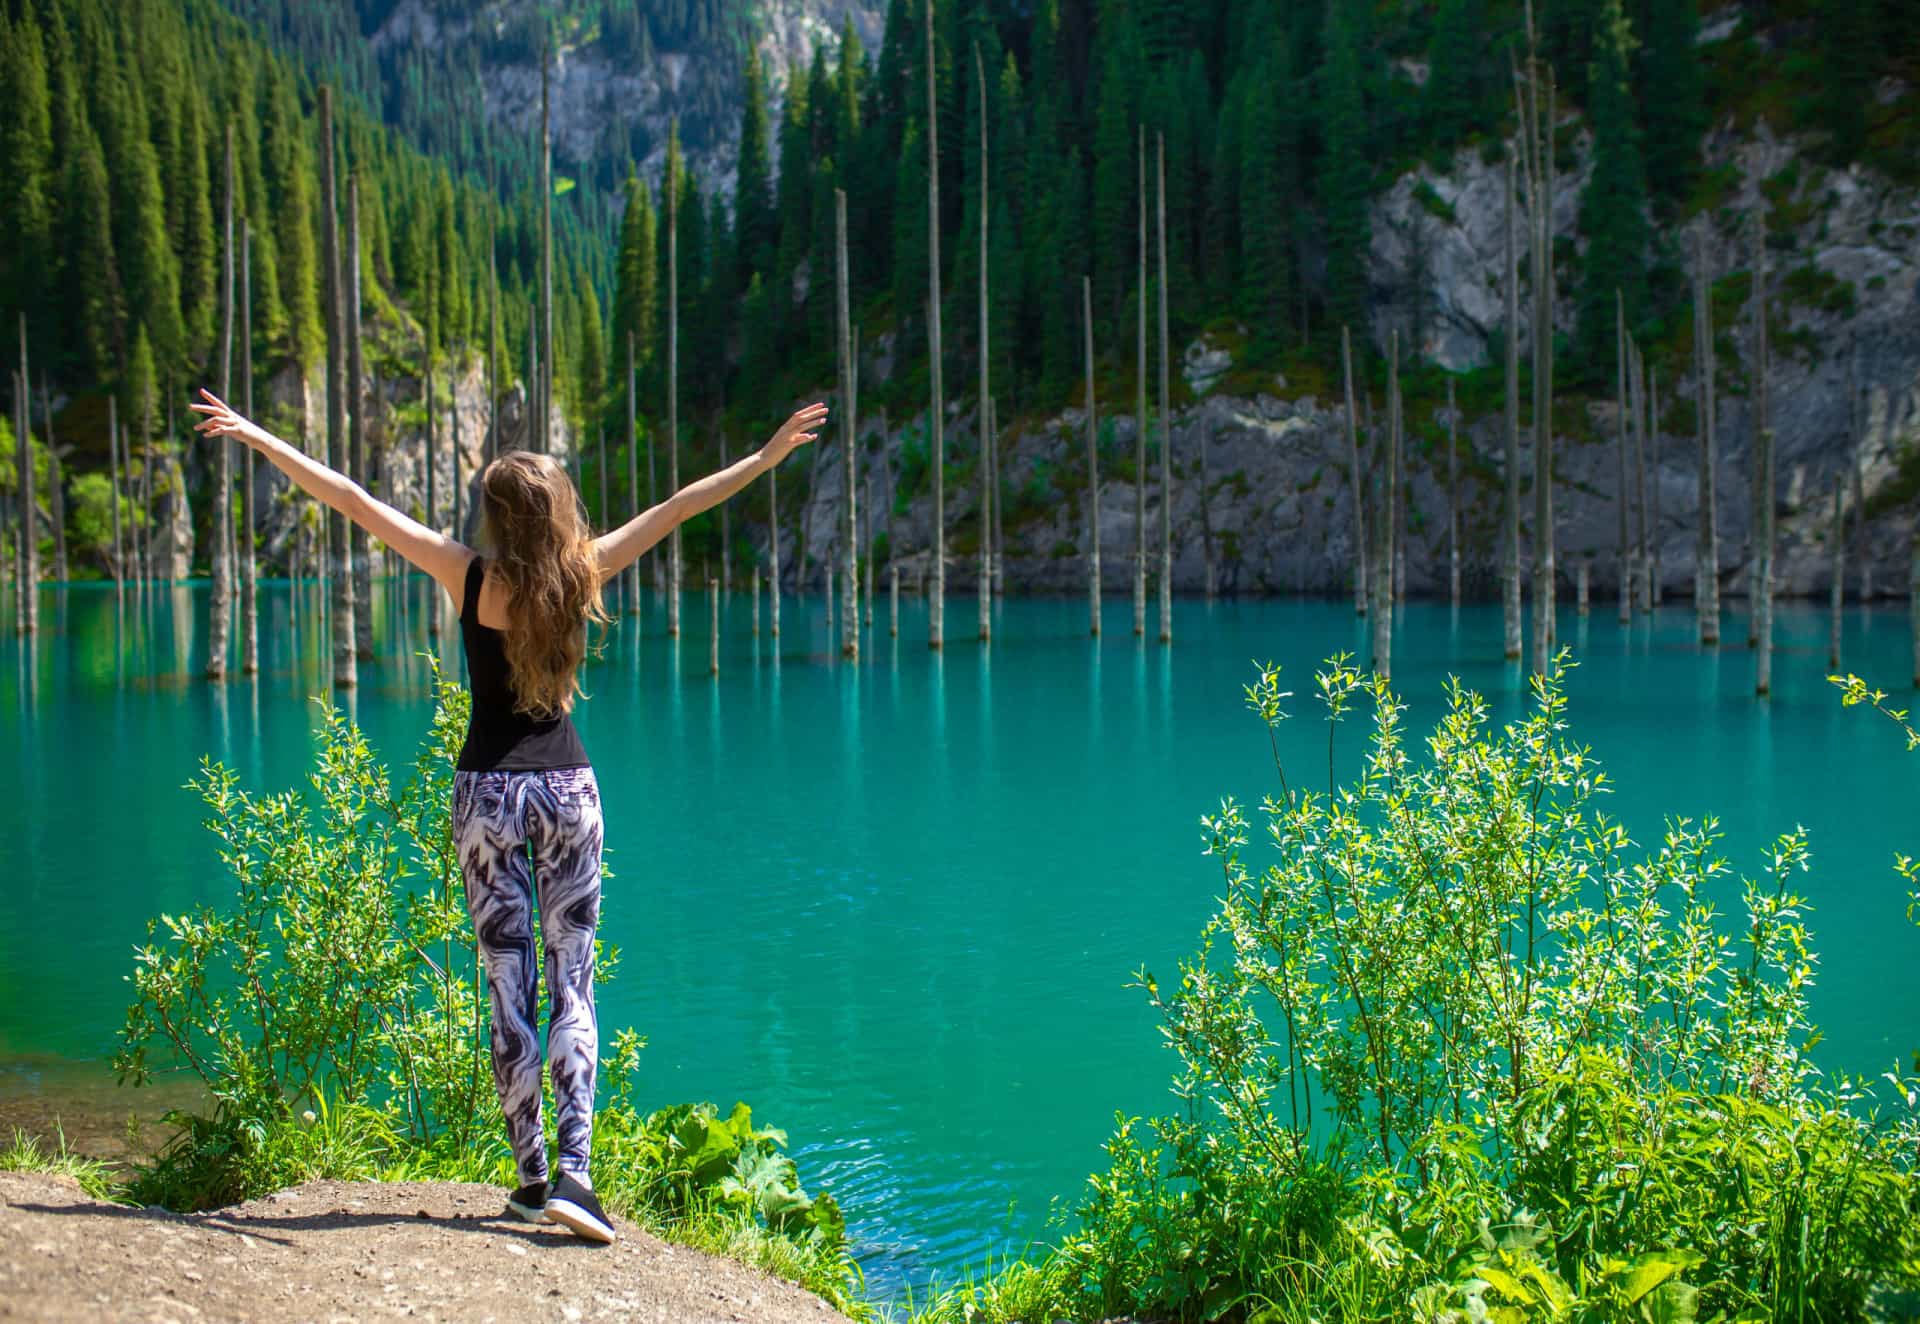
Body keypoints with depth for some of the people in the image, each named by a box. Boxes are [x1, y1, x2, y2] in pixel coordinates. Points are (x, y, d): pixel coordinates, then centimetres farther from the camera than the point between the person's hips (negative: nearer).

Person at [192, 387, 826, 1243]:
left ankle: (531, 1175, 10)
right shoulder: (582, 572, -3)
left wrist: (255, 436, 2)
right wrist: (768, 456, 10)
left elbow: (352, 500, -4)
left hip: (488, 789, -1)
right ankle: (572, 1171, -11)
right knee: (573, 983, 2)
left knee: (510, 985, 6)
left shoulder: (468, 575, -6)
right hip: (569, 788, 1)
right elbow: (679, 507, 2)